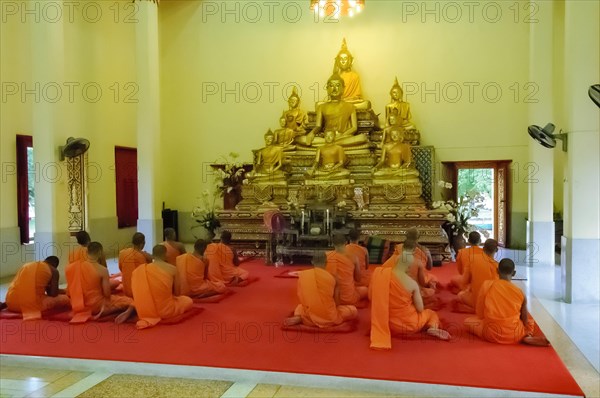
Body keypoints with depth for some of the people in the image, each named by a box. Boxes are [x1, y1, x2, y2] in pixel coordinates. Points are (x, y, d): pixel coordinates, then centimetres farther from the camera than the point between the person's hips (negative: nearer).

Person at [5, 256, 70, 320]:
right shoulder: (54, 270, 5)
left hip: (12, 304, 6)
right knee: (65, 299, 10)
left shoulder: (26, 265, 22)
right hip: (34, 305, -6)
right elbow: (53, 294, -3)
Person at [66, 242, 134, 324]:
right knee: (128, 301, 1)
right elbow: (107, 294, -17)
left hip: (78, 306, 7)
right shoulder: (102, 270, -17)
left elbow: (69, 293, 2)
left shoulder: (74, 266, -4)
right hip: (97, 307, -6)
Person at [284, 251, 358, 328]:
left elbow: (301, 299, 5)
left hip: (309, 319, 4)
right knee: (354, 310, 19)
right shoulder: (331, 278, -8)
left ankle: (298, 318, 3)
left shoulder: (302, 275, -2)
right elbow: (337, 303, -1)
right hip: (329, 319, -3)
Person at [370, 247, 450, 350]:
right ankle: (432, 328, -6)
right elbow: (420, 309, -8)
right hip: (409, 325, -6)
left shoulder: (379, 274, -10)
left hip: (387, 324, 7)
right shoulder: (412, 283, -16)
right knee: (431, 314, 21)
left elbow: (371, 297, 1)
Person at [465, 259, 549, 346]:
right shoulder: (520, 292, -3)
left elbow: (480, 315, -1)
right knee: (530, 321, 35)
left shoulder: (487, 285, -7)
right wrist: (527, 334, 29)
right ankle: (528, 337, 1)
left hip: (491, 334, -4)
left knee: (468, 321, 22)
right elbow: (525, 319, 8)